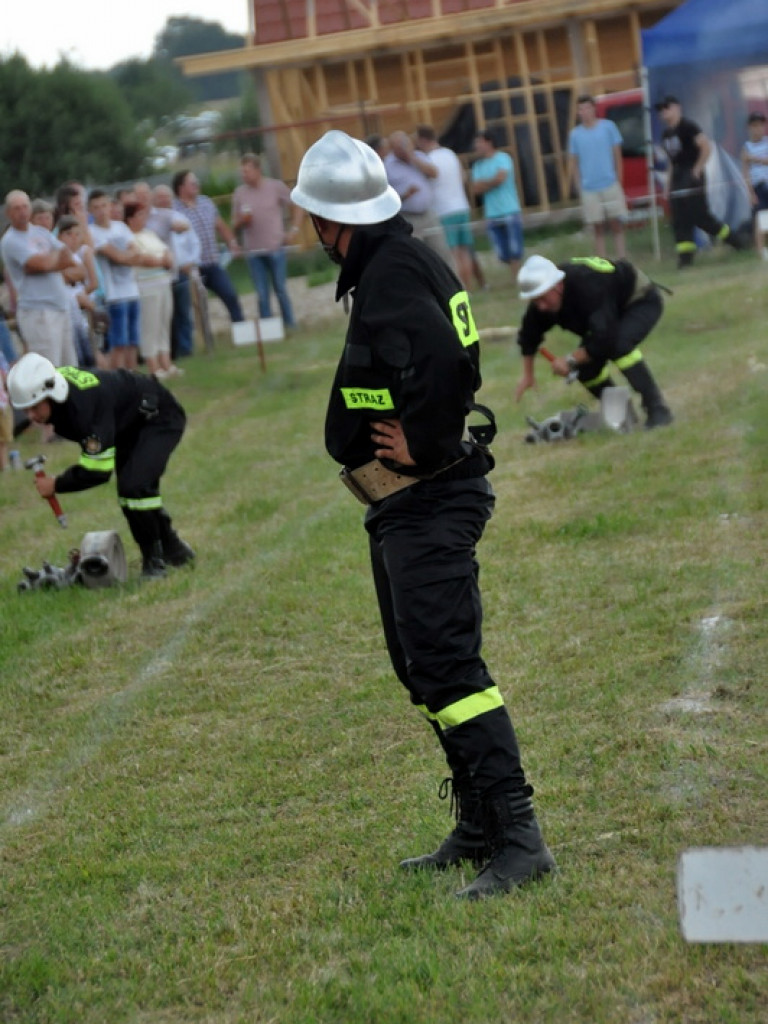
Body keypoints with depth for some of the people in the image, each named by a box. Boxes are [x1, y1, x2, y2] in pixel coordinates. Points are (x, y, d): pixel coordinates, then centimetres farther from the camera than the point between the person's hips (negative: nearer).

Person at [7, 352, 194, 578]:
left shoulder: (88, 404, -43)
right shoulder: (49, 384, -18)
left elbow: (98, 471, -38)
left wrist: (56, 485, -25)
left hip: (159, 417, -9)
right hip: (129, 422, 9)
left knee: (134, 487, -26)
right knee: (129, 492, 13)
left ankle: (154, 561, -10)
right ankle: (174, 551, 31)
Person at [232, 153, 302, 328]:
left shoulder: (276, 187, 0)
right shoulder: (240, 192, 5)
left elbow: (295, 207, 10)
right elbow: (235, 226, 10)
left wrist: (294, 230, 0)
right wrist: (242, 221, -11)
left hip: (275, 248, -2)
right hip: (253, 252, 2)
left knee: (281, 290, 5)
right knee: (262, 295, 3)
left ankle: (290, 325, 17)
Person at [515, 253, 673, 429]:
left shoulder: (588, 288, -42)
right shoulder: (543, 292, -17)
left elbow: (605, 336, -45)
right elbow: (529, 334, 1)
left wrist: (571, 360, -37)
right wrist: (527, 375, 2)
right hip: (615, 309, 8)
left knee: (619, 346, -36)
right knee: (585, 366, -7)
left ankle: (657, 410, -31)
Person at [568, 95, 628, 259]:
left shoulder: (608, 126, 0)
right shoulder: (575, 134, 2)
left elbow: (617, 155, 4)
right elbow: (573, 163, 6)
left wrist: (619, 180, 3)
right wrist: (579, 187, 2)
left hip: (610, 184, 0)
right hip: (589, 188, 1)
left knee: (617, 225, 2)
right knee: (598, 228, 5)